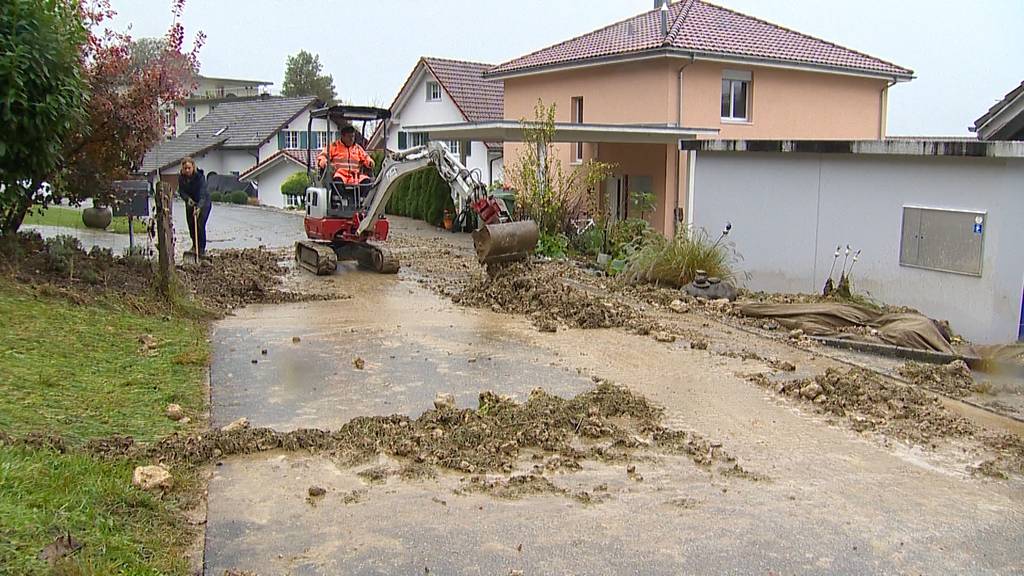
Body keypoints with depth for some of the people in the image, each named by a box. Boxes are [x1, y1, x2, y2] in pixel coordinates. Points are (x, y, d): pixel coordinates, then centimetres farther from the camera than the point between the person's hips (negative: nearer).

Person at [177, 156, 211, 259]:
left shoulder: (200, 176, -27)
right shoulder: (181, 177, -11)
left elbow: (202, 193, -34)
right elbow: (181, 191, -2)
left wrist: (199, 207, -45)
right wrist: (188, 198, -22)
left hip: (203, 203, -5)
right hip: (190, 203, 5)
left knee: (200, 225, -15)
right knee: (191, 225, 6)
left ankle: (202, 249, -6)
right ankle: (195, 246, 26)